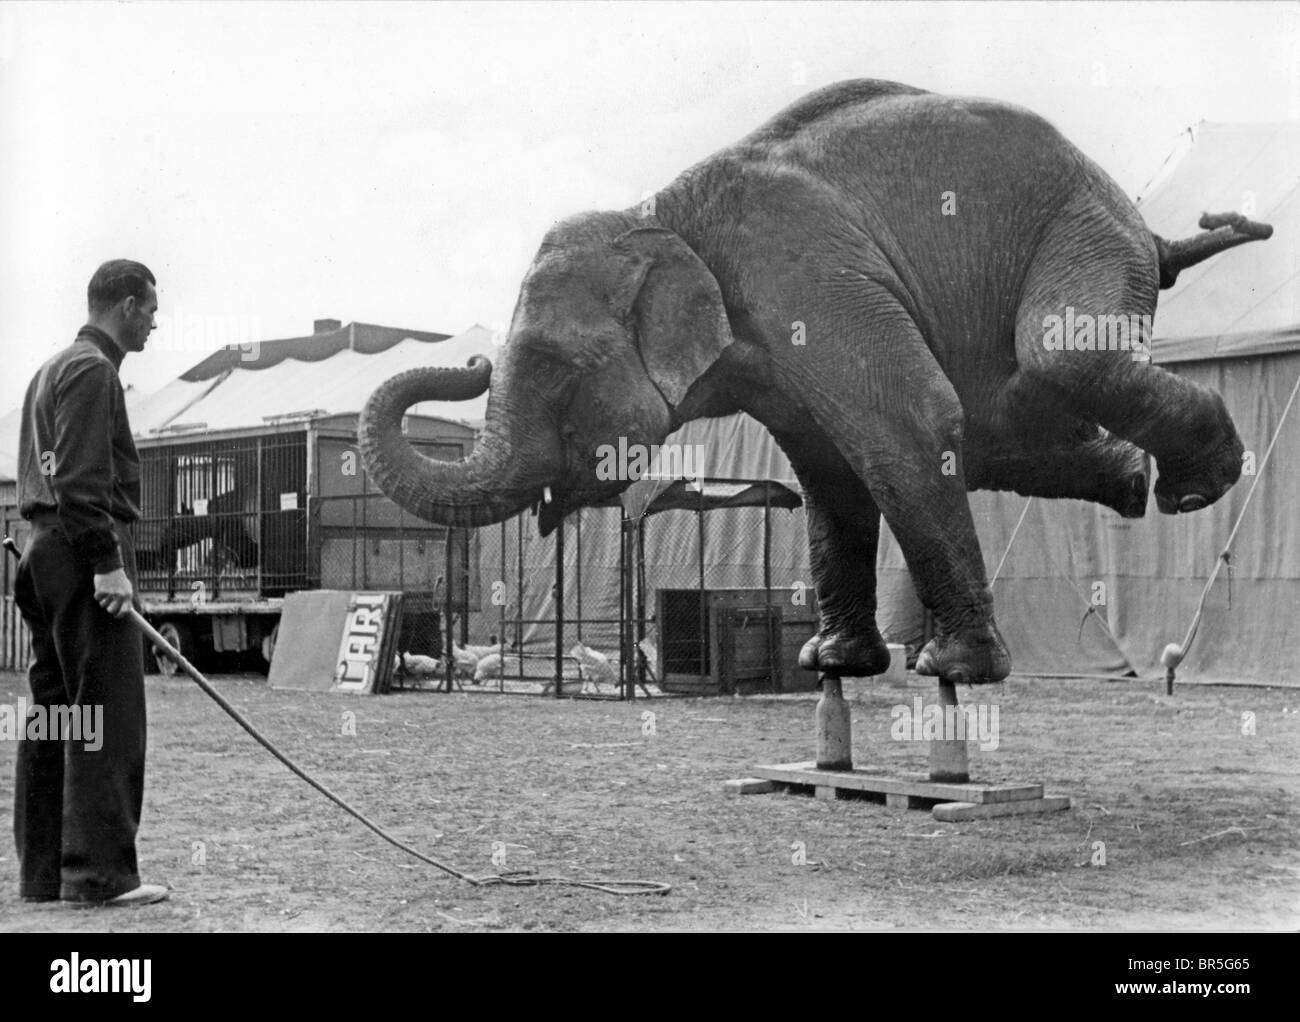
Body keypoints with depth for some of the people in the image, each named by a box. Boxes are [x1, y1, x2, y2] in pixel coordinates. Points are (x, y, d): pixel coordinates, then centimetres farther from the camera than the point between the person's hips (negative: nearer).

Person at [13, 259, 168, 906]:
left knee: (52, 715, 10)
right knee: (108, 716, -9)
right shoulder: (93, 370, -9)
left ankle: (42, 870, 13)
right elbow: (80, 478, -19)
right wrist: (108, 563, -21)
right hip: (85, 548, -10)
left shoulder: (50, 370, 23)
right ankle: (100, 873, -8)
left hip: (45, 551, 10)